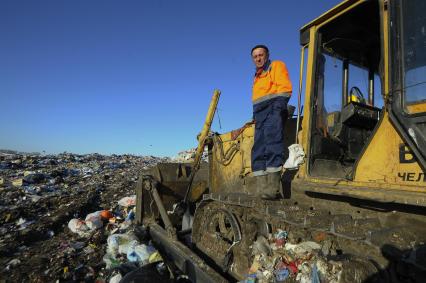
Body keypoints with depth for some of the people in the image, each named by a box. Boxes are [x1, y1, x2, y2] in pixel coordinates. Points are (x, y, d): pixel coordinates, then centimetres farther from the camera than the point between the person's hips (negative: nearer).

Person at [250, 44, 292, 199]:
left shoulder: (277, 66, 13)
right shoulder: (257, 76, 34)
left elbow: (285, 87, -2)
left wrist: (279, 105, -17)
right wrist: (255, 116, 10)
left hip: (273, 108, -7)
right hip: (260, 112, 7)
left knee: (272, 139, -22)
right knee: (259, 146, -5)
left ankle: (273, 184, -29)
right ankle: (262, 183, -9)